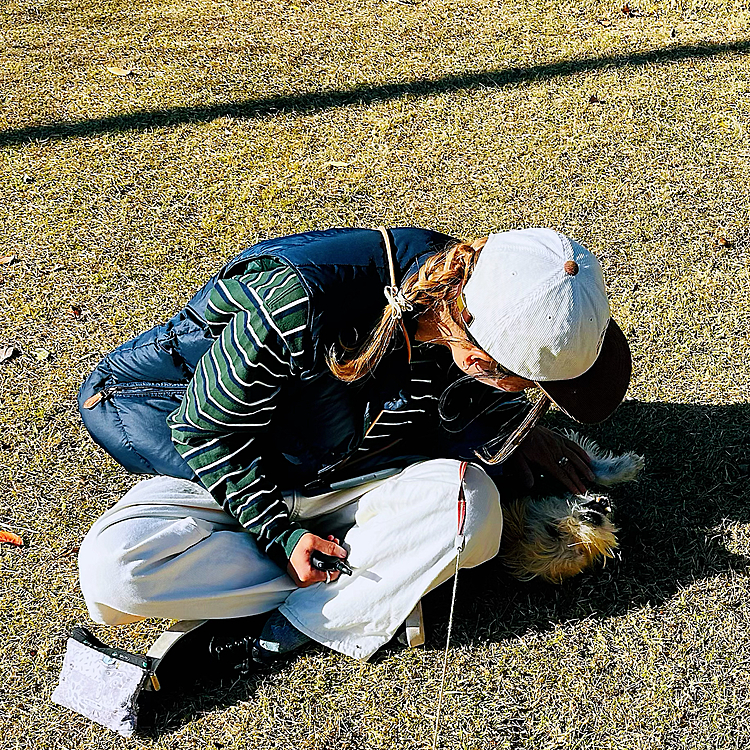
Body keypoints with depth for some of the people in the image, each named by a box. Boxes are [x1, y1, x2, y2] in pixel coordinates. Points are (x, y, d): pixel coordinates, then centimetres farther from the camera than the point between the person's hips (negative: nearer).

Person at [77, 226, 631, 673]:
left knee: (470, 500, -28)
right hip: (237, 480, -2)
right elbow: (206, 430, -20)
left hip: (346, 479, 3)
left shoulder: (465, 306, -19)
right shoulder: (300, 303, -37)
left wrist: (518, 433, -4)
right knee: (113, 571, -30)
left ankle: (286, 630, -18)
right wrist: (279, 533, -23)